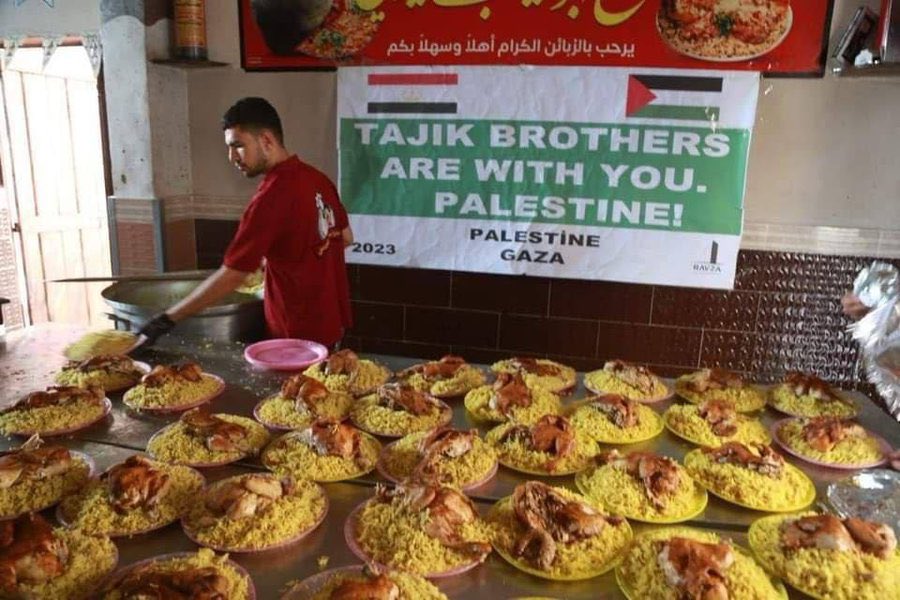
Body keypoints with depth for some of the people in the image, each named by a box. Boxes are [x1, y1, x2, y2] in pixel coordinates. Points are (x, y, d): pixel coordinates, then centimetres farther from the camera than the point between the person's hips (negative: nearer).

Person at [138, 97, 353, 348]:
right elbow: (345, 237, 14)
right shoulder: (318, 179, 0)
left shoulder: (271, 197, -23)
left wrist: (168, 318, -16)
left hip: (301, 334, -8)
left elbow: (230, 276, -22)